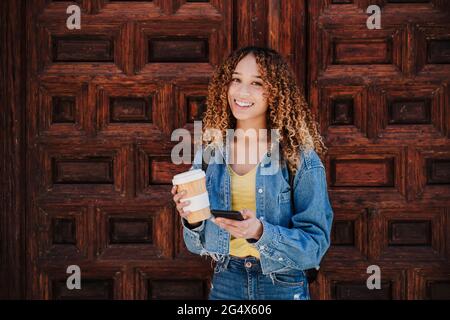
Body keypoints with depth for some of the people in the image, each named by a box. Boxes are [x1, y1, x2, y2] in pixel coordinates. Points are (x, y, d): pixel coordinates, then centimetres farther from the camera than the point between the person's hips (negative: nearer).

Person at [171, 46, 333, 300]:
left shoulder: (301, 158, -13)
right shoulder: (209, 154, -3)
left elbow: (316, 244, -14)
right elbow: (199, 244, 3)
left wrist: (260, 233, -29)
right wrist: (192, 219, -17)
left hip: (283, 287, -3)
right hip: (225, 284, 3)